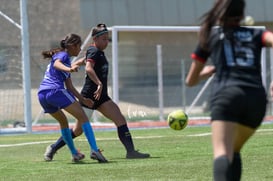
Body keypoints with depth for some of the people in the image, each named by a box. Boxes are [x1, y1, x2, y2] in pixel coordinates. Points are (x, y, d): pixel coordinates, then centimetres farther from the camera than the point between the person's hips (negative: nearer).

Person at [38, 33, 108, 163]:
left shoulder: (67, 61, 30)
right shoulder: (62, 55, 4)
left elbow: (69, 87, 33)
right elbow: (56, 64, -22)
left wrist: (82, 99, 34)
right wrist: (69, 69, -40)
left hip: (42, 95, 10)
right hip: (55, 91, -10)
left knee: (63, 121, 29)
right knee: (82, 117, -8)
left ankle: (74, 154, 29)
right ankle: (94, 150, -22)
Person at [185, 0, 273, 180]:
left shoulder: (210, 36, 23)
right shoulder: (255, 34, 24)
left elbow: (191, 81, 31)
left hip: (227, 94, -3)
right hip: (257, 98, 3)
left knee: (222, 153, -21)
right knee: (233, 151, 25)